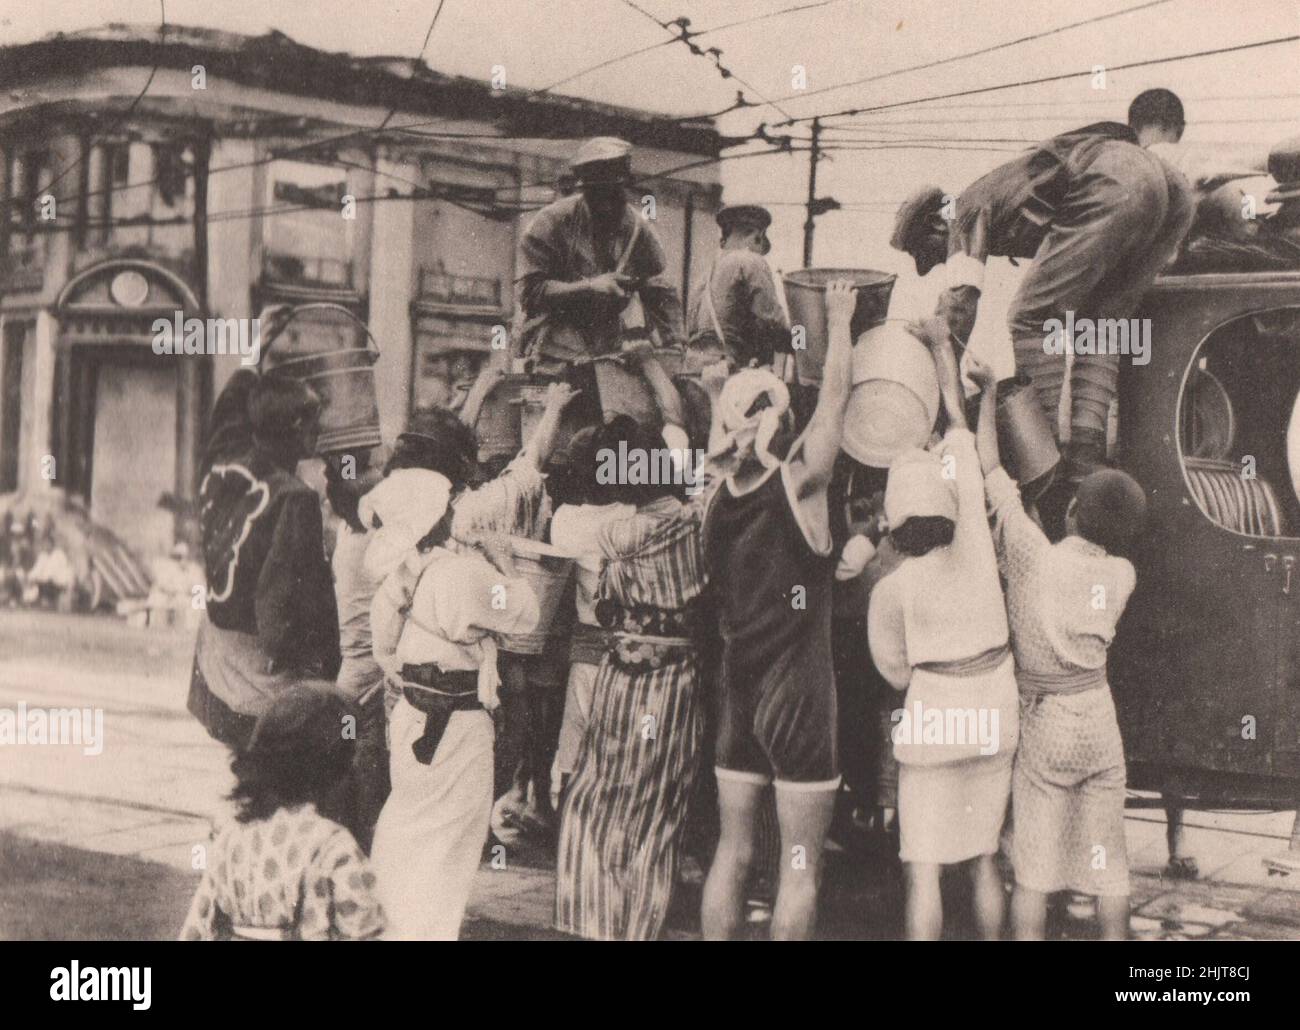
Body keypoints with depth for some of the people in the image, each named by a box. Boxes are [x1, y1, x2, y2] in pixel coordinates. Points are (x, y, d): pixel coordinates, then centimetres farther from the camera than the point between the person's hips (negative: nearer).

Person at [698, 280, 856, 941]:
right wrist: (839, 321, 12)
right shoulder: (799, 484, -14)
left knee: (731, 853, 13)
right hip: (799, 692, -6)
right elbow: (835, 398, -3)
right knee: (800, 867, 2)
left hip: (737, 690, 6)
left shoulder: (716, 500, 1)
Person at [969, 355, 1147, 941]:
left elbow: (990, 469, -9)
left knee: (1032, 867, 1)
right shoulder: (1122, 576, -3)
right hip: (1099, 723, 3)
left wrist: (988, 394, 1)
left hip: (1041, 723, -3)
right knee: (1107, 863, 10)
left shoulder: (1033, 557, -14)